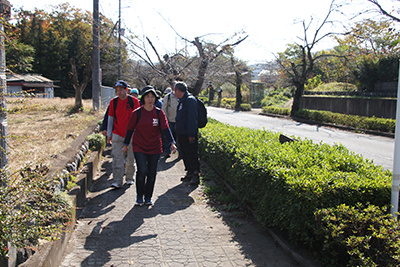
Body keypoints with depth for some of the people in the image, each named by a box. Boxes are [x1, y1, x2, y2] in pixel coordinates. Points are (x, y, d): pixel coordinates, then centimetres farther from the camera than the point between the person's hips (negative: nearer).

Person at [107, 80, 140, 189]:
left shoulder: (134, 101, -6)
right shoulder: (113, 102, 2)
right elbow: (110, 118, 9)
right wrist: (109, 134, 8)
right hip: (117, 135, 1)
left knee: (130, 158, 9)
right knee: (117, 158, -5)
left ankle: (129, 178, 26)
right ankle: (117, 181, -1)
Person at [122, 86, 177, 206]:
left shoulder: (159, 113, -1)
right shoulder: (137, 113, -5)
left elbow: (165, 128, -9)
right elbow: (130, 129, 5)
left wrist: (172, 143, -21)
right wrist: (126, 145, 10)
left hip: (155, 148, 2)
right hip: (139, 147, -2)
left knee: (152, 173, 6)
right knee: (142, 171, -15)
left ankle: (148, 197, 23)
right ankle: (139, 196, 6)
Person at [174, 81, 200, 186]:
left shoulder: (190, 100, -15)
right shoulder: (182, 101, 16)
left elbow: (192, 118, -21)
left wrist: (191, 134, -24)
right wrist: (178, 131, 22)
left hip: (189, 134, -10)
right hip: (182, 134, 10)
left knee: (192, 154, -5)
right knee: (185, 154, 15)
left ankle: (195, 175, 1)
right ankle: (189, 173, 25)